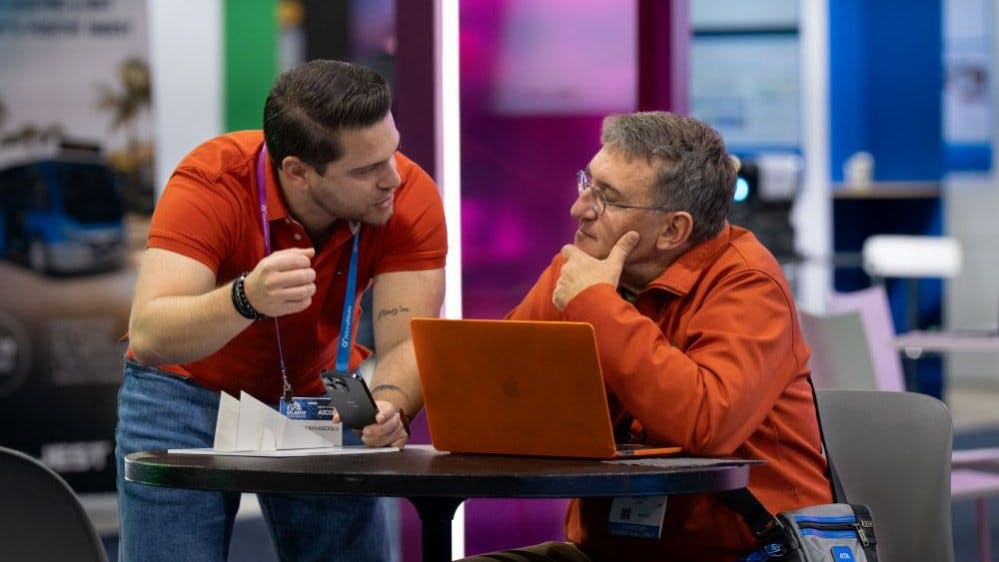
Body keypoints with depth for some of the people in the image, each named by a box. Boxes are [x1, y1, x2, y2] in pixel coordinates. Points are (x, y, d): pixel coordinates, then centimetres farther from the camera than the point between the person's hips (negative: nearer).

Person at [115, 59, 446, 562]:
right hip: (188, 387, -2)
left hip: (319, 393, 2)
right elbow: (147, 337, -39)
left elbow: (407, 341, -27)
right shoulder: (212, 182, -30)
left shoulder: (410, 196, -23)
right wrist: (247, 299, -57)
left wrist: (387, 405, -49)